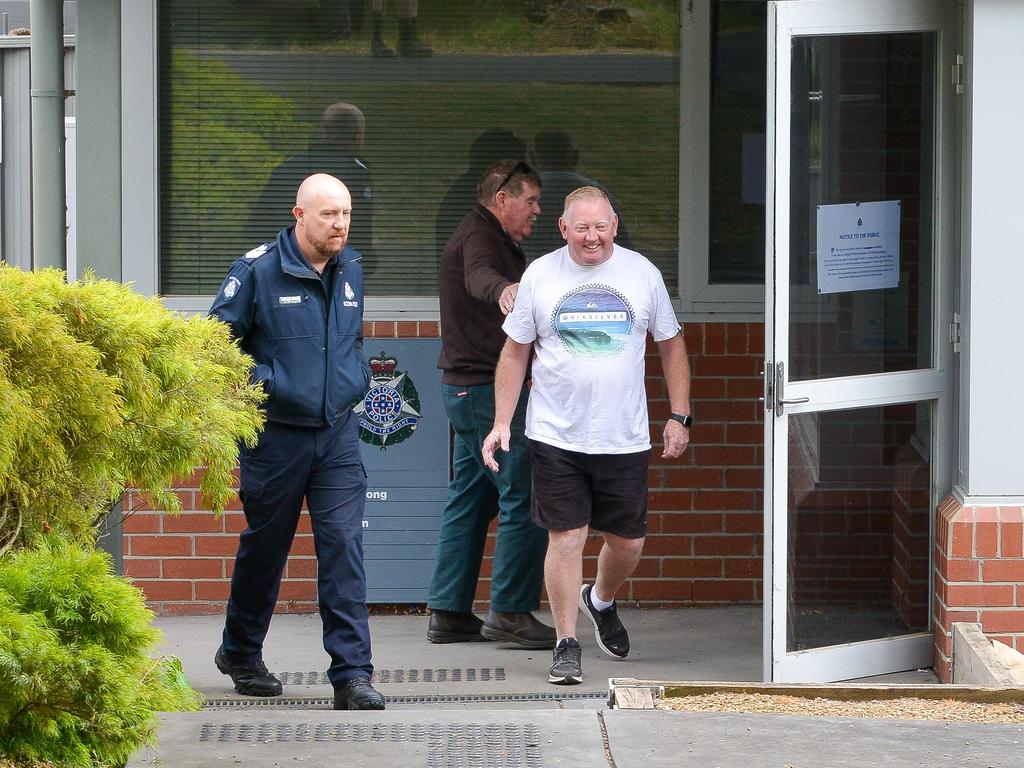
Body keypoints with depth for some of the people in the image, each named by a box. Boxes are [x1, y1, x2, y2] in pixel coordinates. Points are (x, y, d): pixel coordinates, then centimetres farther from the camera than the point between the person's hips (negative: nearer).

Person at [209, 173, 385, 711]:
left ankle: (352, 673, -9)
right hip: (275, 435, -3)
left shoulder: (350, 270, 7)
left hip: (337, 433, 3)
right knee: (264, 547, 11)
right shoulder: (257, 270, -10)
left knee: (345, 547, -8)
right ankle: (240, 653, 33)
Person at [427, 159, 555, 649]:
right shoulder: (479, 236, -14)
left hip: (465, 388, 11)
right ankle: (511, 612, -11)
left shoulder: (496, 239, 20)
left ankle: (449, 613, 16)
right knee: (524, 498, -11)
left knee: (471, 499, 13)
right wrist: (502, 290, -59)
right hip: (487, 388, -11)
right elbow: (478, 275, -39)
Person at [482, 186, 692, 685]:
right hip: (556, 437, -2)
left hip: (625, 436, 2)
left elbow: (671, 346, 12)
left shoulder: (642, 274, 3)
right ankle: (567, 644, 5)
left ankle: (601, 602, 39)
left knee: (628, 540, 8)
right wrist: (501, 423, 1)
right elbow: (515, 353, 7)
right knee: (566, 537, -5)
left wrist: (679, 417, 6)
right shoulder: (540, 275, 1)